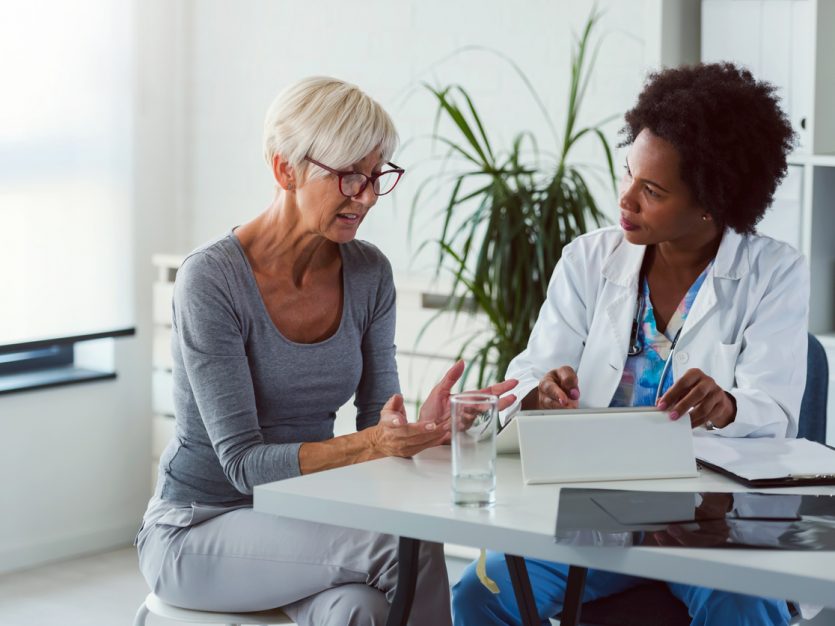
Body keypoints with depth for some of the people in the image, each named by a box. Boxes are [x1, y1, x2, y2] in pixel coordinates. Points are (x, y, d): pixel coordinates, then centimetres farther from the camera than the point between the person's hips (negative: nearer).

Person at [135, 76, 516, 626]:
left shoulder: (368, 273, 0)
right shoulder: (211, 279, -19)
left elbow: (377, 431, 0)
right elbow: (242, 462, -22)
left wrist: (426, 429, -23)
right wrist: (367, 445, -36)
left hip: (302, 520, 5)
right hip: (200, 530, -5)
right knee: (405, 547, -28)